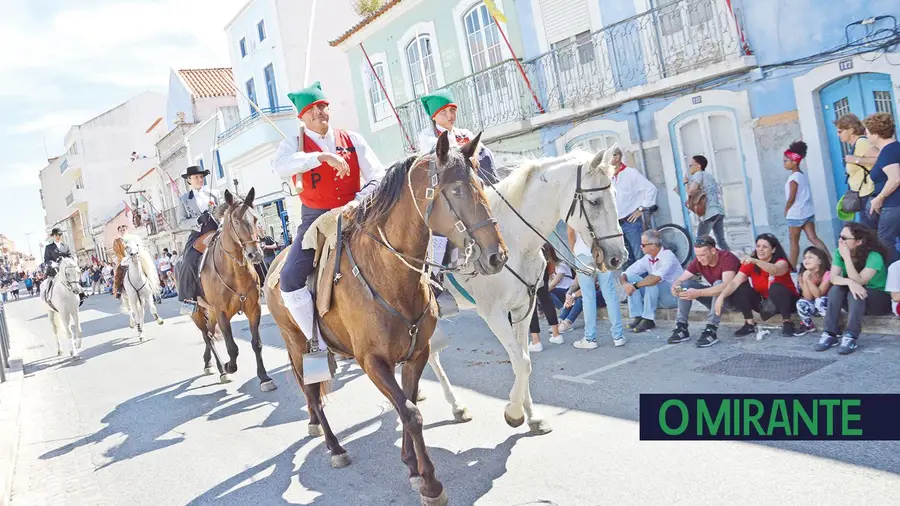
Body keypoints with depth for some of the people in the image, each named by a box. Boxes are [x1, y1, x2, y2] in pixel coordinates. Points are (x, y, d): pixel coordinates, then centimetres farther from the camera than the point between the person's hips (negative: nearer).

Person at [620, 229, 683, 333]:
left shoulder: (668, 256, -21)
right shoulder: (647, 258, -1)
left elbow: (656, 278, -38)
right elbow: (626, 273, -2)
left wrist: (635, 285, -34)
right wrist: (625, 283, -24)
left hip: (674, 296, -7)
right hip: (658, 297, 7)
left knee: (652, 282, -34)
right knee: (630, 277, -10)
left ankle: (648, 320, -25)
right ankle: (637, 317, -15)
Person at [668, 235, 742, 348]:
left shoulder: (727, 258, -28)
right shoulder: (698, 261, -11)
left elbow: (726, 286, -42)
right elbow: (680, 280, -10)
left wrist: (698, 293, -51)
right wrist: (675, 287, -35)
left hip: (734, 297, -6)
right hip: (716, 297, 6)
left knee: (718, 284, -36)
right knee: (685, 285, -14)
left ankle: (711, 330, -36)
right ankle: (681, 327, -18)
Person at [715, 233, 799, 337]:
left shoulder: (781, 262, -21)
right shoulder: (750, 264, -11)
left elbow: (775, 270, -48)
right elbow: (735, 283, -23)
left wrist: (755, 261, -65)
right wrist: (721, 296, -41)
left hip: (785, 301, -4)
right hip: (764, 302, 4)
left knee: (776, 287, -35)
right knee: (740, 291, -21)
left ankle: (787, 322, -16)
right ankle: (750, 323, -5)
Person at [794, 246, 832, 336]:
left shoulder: (827, 274, -19)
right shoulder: (803, 275, -7)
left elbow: (818, 295, -27)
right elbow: (808, 297, -15)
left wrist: (808, 279, -33)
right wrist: (805, 281, -25)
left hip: (828, 303, -4)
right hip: (814, 306, 4)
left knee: (819, 301, -35)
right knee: (801, 303, -24)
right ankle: (808, 325, 2)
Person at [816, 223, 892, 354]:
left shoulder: (874, 256, -23)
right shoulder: (839, 253, -9)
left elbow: (858, 281, -31)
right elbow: (833, 277, -21)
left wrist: (847, 257, -35)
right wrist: (849, 282, -41)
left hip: (880, 298, -4)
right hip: (855, 300, 4)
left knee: (856, 292, -34)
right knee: (836, 288, -25)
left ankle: (850, 337, -39)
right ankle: (830, 334, -30)